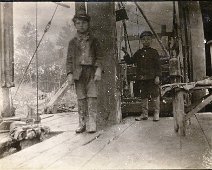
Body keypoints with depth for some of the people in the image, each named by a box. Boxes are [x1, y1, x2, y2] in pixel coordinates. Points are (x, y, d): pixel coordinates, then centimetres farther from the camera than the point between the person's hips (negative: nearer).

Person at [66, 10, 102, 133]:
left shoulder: (94, 41, 10)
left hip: (91, 72, -1)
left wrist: (98, 69, -9)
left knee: (92, 97, -8)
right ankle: (82, 124, 11)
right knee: (81, 99, 3)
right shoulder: (73, 42, 13)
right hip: (78, 73, 1)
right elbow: (69, 59, 9)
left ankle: (92, 125, -5)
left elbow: (99, 57, 6)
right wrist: (69, 73, -2)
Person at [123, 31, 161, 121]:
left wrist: (157, 76, -10)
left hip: (152, 78, -3)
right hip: (141, 78, 4)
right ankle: (144, 114, 17)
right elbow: (130, 61, 16)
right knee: (143, 96, 9)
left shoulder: (154, 52, 3)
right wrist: (126, 54, -1)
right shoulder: (138, 53, 13)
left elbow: (158, 65, -1)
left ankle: (156, 113, 9)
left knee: (155, 95, -1)